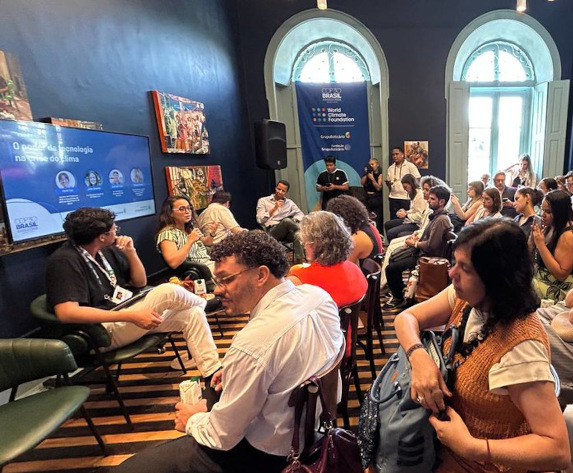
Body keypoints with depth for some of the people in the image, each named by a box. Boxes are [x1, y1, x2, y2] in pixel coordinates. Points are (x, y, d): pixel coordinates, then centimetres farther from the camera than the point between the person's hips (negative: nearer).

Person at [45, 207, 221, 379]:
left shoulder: (107, 250, 8)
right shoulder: (65, 261, -16)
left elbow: (140, 282, 14)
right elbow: (66, 313, -29)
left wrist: (130, 252, -5)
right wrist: (131, 316, -33)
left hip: (127, 314, 9)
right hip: (104, 330, -8)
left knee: (192, 314, -6)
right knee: (167, 292, -24)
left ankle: (213, 373, -1)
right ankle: (203, 304, 11)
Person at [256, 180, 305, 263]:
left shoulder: (289, 202, 22)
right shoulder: (263, 201, 11)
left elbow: (300, 214, 17)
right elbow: (260, 220, -1)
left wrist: (296, 219, -6)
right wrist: (274, 208, -9)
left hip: (288, 231, 3)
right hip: (272, 231, -3)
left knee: (297, 234, -34)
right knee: (287, 220, -35)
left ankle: (299, 259, -40)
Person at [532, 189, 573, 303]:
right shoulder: (549, 228, 5)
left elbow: (561, 274, -21)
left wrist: (540, 244, -23)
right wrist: (533, 236, -5)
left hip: (556, 289, -7)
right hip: (539, 279, 7)